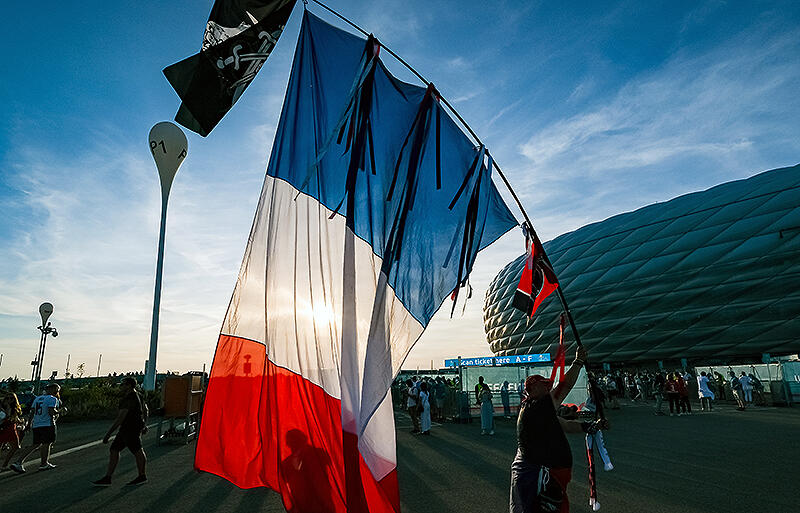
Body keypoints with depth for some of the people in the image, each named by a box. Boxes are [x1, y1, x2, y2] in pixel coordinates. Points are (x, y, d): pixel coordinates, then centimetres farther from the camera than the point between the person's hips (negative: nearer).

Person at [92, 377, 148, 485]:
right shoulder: (136, 395, 12)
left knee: (138, 452, 3)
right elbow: (144, 410, 23)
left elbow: (120, 418, -25)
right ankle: (107, 478, 15)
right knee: (113, 450, 10)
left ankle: (142, 477, 16)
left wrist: (108, 434, -24)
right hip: (126, 429, 11)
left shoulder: (129, 398, -20)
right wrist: (144, 424, 31)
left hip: (131, 430, -11)